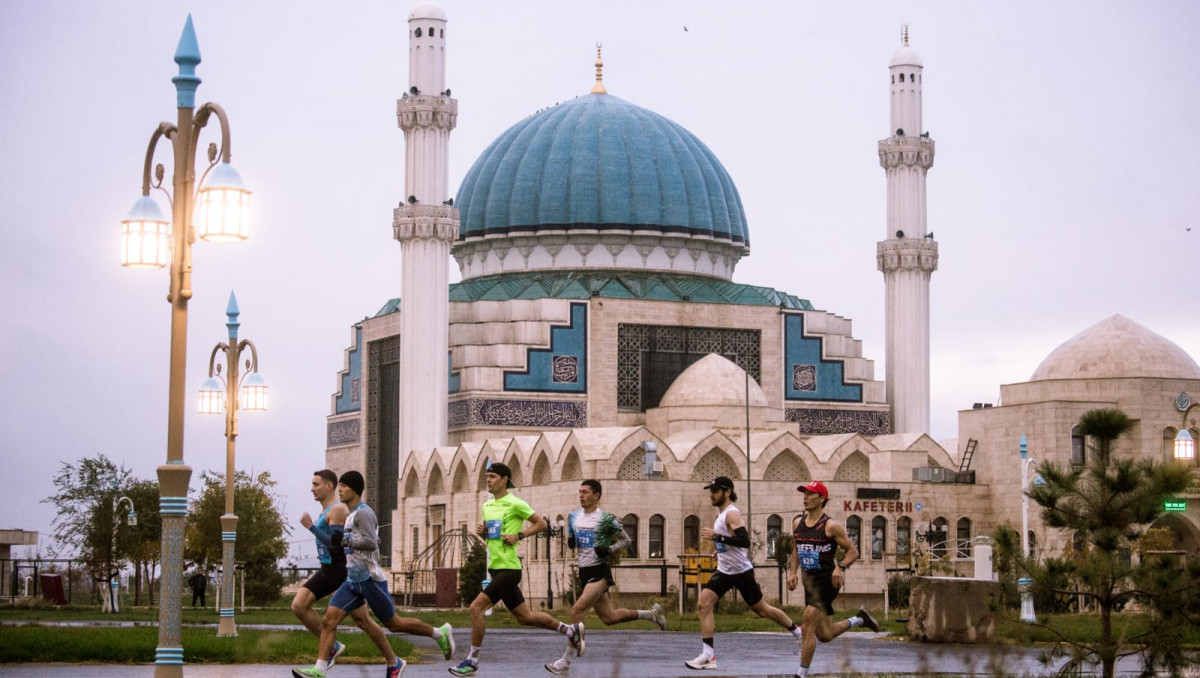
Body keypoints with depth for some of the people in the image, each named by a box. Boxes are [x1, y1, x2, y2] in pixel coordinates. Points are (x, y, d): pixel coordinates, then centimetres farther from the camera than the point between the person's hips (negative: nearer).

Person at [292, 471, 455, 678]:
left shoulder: (363, 513, -12)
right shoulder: (350, 515, 17)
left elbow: (371, 543, -24)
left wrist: (345, 540, -24)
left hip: (369, 579, -9)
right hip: (353, 581, 9)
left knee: (394, 623, 3)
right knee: (329, 619, -7)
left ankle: (439, 634, 21)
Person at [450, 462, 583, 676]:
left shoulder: (514, 503, -9)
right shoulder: (487, 506, 15)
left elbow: (541, 523, -5)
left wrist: (519, 535, -14)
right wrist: (481, 531, 5)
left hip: (508, 568, -9)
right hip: (495, 568, 9)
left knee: (476, 608, -15)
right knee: (524, 617, 14)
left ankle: (472, 661, -7)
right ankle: (570, 630, 28)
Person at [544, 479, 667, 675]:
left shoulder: (606, 518, -10)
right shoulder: (574, 516, 8)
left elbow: (625, 540, -1)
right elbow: (571, 542, 19)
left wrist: (609, 550, -18)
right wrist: (570, 543, -4)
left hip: (600, 571, -7)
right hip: (584, 571, 7)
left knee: (577, 610, -21)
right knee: (609, 618, 14)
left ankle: (565, 661, -17)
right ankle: (651, 614, 35)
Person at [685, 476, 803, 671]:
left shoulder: (731, 514, -18)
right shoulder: (721, 513, 10)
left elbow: (744, 541, -30)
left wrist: (716, 537, -31)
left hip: (741, 571, -8)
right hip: (724, 571, 8)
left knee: (761, 609, 7)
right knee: (703, 605, -9)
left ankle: (797, 631, 30)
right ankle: (708, 655, -11)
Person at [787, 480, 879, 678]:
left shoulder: (831, 526, -11)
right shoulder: (797, 524, 7)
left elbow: (853, 551, -7)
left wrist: (840, 567, -24)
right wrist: (792, 573, 5)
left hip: (826, 581, -7)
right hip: (808, 580, 7)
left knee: (808, 626, -18)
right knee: (825, 635, 14)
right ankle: (859, 619, 38)